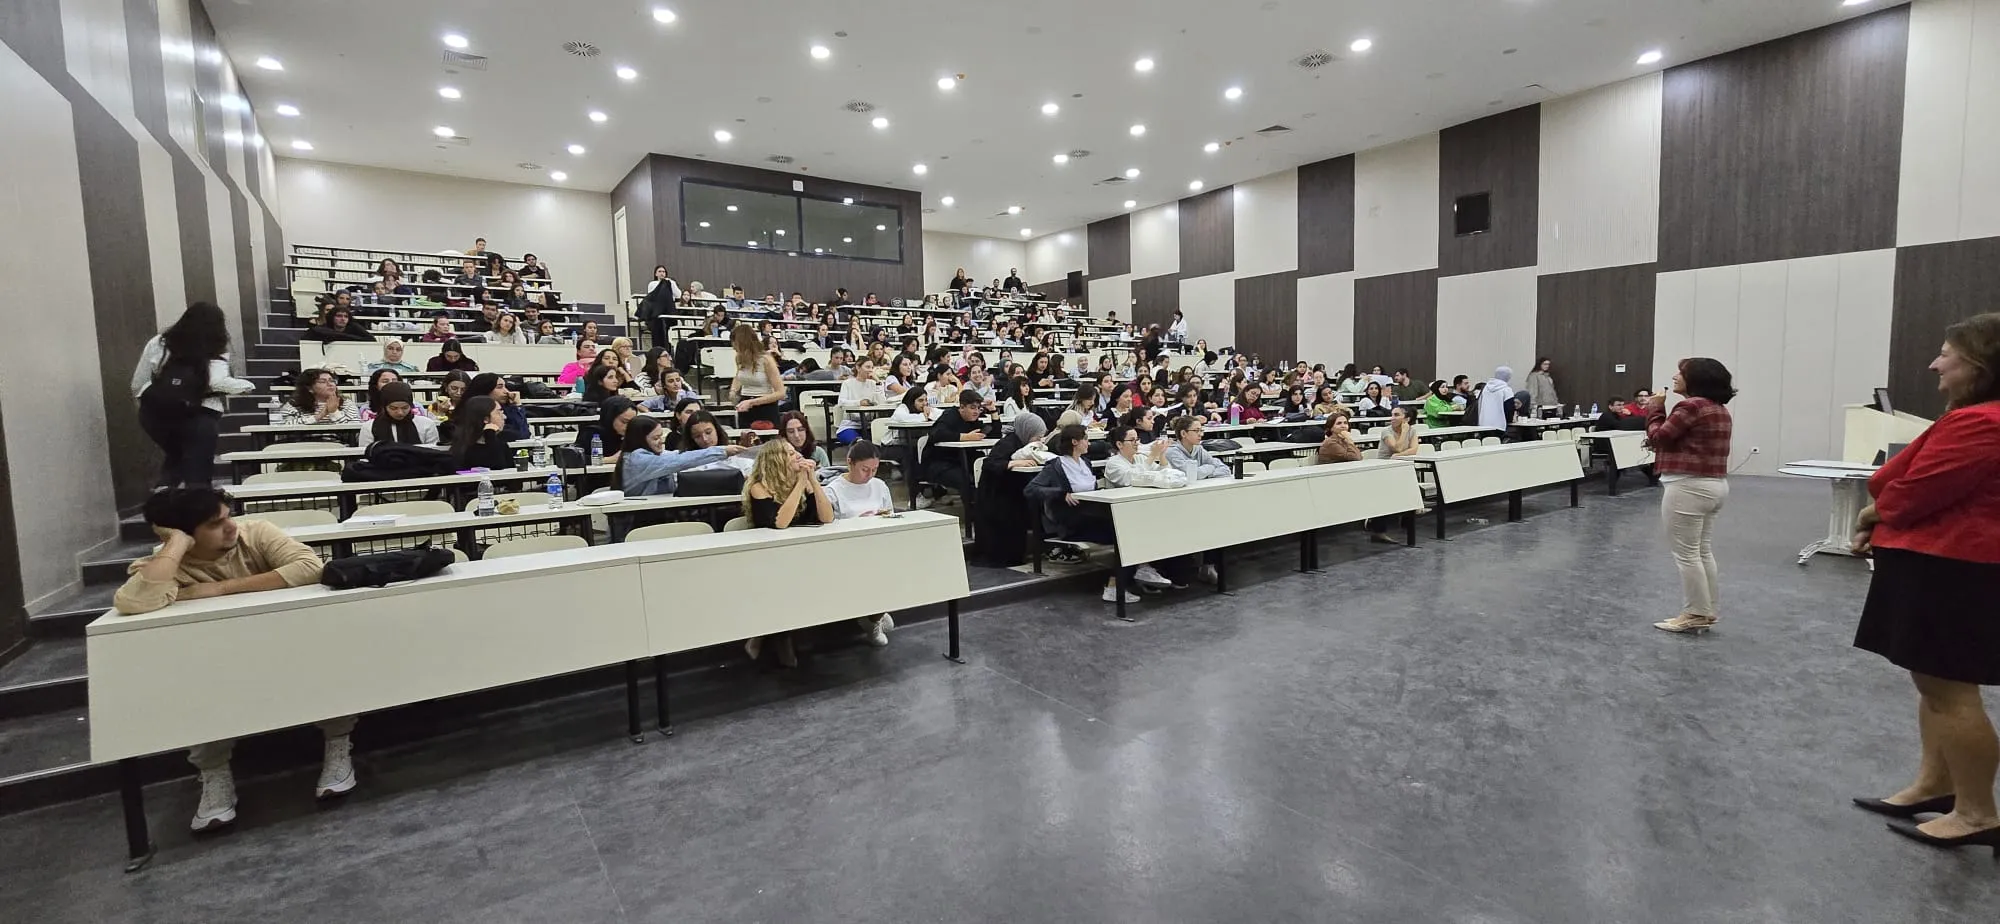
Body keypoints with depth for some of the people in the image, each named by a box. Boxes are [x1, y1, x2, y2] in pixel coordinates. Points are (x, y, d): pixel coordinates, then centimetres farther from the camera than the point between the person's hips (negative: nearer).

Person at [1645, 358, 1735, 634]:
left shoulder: (1692, 406, -17)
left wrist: (1655, 408, 3)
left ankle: (1695, 614, 4)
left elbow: (1659, 436, -11)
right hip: (1715, 484, 10)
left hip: (1689, 486, -10)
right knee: (1702, 551, 15)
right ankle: (1706, 612, 21)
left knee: (1685, 553, -2)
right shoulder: (1720, 409, 15)